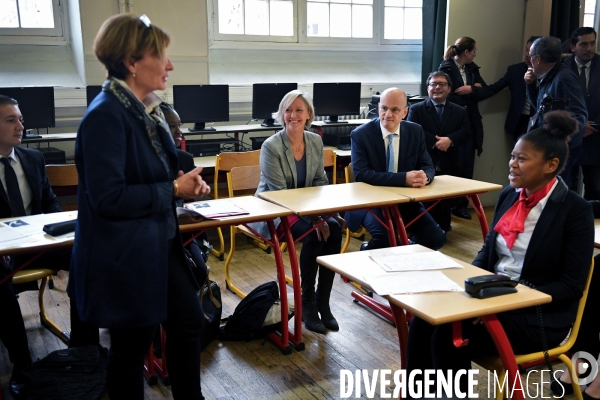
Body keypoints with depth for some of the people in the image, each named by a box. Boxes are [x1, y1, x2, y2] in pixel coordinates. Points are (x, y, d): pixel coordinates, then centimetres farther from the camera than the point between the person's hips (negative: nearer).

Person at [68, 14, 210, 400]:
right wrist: (174, 189, -18)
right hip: (125, 257, -9)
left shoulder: (147, 110, 7)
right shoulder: (105, 116, -21)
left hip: (161, 245, 9)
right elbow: (108, 198, -26)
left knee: (189, 321, 18)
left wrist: (184, 180, -2)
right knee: (132, 344, 9)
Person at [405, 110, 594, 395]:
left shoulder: (576, 210, -11)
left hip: (538, 315, -6)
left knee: (451, 335, -26)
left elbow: (571, 285, -13)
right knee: (424, 320, -19)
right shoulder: (509, 195, 7)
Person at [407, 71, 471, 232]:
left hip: (449, 165, 3)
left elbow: (466, 132, 1)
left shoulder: (460, 112, 16)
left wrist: (450, 140, -18)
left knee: (446, 204, 2)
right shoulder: (416, 109, 6)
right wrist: (435, 141, -17)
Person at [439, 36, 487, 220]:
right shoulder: (446, 68, -8)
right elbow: (447, 96, -16)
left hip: (470, 122, 6)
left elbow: (484, 91, 5)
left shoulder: (472, 68, 12)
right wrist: (473, 91, -5)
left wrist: (471, 90, -14)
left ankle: (461, 205, 15)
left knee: (467, 166, 7)